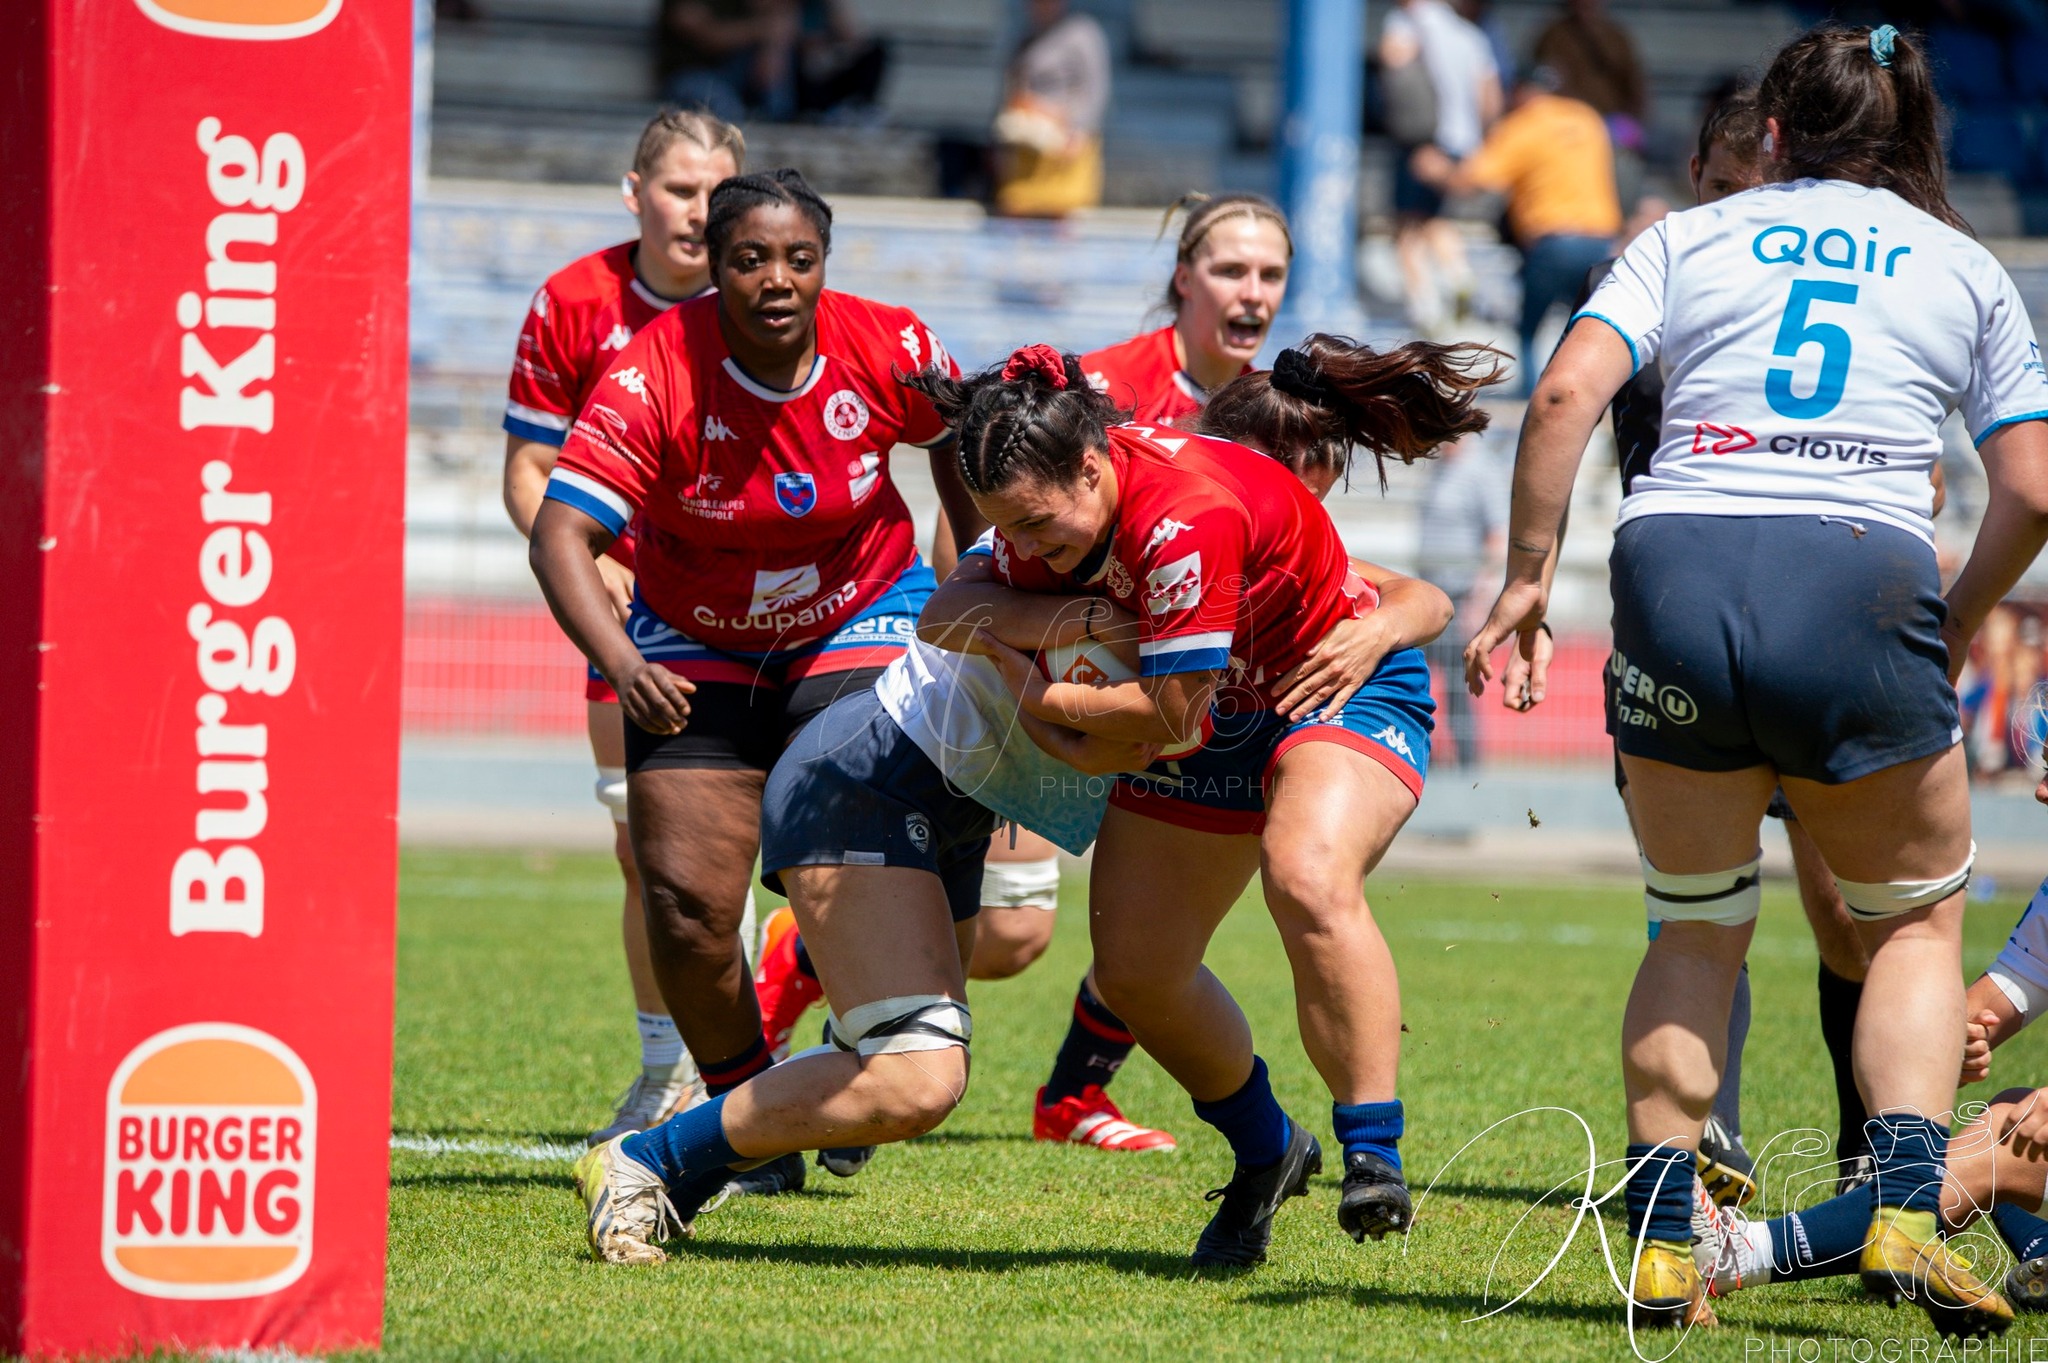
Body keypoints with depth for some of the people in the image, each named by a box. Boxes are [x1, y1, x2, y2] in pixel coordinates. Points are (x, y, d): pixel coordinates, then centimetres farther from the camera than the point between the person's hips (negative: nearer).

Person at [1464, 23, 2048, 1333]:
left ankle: (1661, 1244, 10)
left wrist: (1527, 574, 7)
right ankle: (1907, 1212, -1)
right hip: (1862, 583, -1)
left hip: (1676, 568, 1)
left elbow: (1567, 394, 2)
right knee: (1918, 921, 17)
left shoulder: (1689, 239, 17)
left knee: (1698, 930, 18)